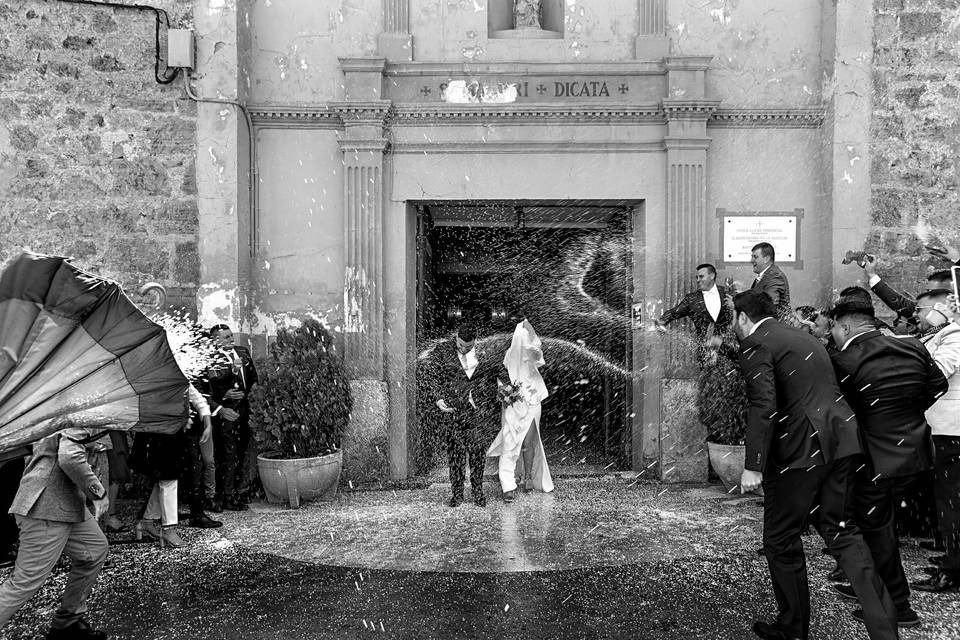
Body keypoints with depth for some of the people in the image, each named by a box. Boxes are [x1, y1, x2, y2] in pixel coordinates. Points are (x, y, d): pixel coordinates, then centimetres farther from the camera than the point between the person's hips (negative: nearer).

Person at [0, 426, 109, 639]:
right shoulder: (75, 428, -17)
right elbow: (69, 458, -33)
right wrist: (97, 492, -21)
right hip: (46, 510, -11)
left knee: (95, 549, 15)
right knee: (27, 581, -5)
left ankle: (67, 622, 23)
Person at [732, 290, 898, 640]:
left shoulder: (755, 344, -7)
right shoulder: (805, 337, 21)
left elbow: (763, 405, -19)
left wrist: (752, 466, -19)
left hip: (800, 449, -8)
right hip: (840, 440, 8)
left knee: (781, 540, 8)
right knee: (840, 529, 17)